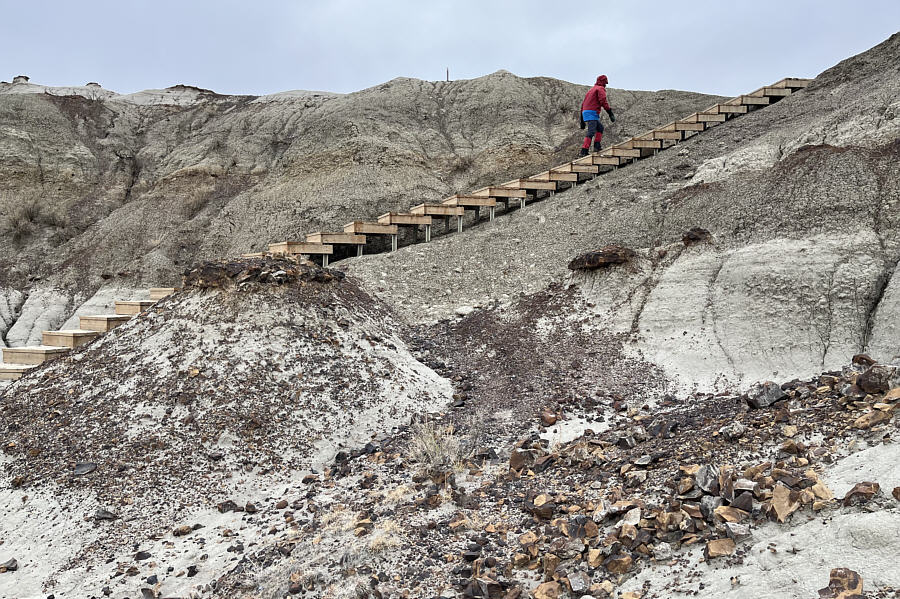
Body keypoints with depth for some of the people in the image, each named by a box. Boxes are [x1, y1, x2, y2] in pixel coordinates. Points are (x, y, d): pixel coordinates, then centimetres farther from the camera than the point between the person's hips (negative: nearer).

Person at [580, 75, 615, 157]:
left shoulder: (591, 89, 28)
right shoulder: (601, 88, 1)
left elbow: (583, 104, 27)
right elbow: (603, 101, -15)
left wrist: (582, 120, 28)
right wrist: (610, 113, -17)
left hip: (585, 113, 9)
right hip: (592, 113, -9)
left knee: (600, 127, 19)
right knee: (591, 132, -16)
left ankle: (597, 146, 7)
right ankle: (584, 151, -27)